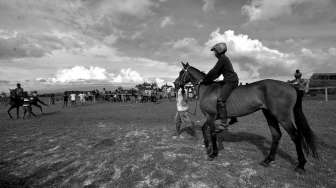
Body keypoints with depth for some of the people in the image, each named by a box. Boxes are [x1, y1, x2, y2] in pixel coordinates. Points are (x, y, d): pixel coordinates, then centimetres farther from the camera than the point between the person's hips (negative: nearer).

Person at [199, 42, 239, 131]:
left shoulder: (222, 59, -11)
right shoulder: (224, 58, 19)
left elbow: (214, 72, -14)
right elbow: (217, 73, 21)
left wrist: (204, 80, -6)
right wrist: (209, 80, 18)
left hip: (230, 81, -11)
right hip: (232, 81, 11)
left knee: (220, 100, -19)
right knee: (228, 99, 23)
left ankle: (223, 123, -21)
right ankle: (233, 118, 34)